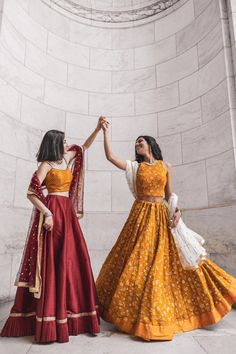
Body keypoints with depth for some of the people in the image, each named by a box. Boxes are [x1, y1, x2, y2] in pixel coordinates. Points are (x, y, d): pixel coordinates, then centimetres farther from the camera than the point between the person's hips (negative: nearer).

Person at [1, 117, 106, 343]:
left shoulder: (67, 158, 15)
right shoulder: (46, 164, -5)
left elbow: (85, 146, 27)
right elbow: (31, 193, -10)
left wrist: (98, 128, 19)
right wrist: (47, 213, -19)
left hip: (68, 213, 7)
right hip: (52, 212, -7)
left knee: (71, 260, 6)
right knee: (51, 261, -7)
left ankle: (67, 313, 17)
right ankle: (48, 321, 1)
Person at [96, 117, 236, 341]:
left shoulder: (165, 167, 9)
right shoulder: (135, 166, 7)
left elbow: (170, 195, 9)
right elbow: (110, 157, -4)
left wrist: (177, 212, -7)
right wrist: (105, 132, -4)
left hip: (162, 217, 1)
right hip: (141, 216, -1)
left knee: (166, 261, 4)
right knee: (138, 261, -1)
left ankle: (164, 312, 23)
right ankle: (140, 312, 16)